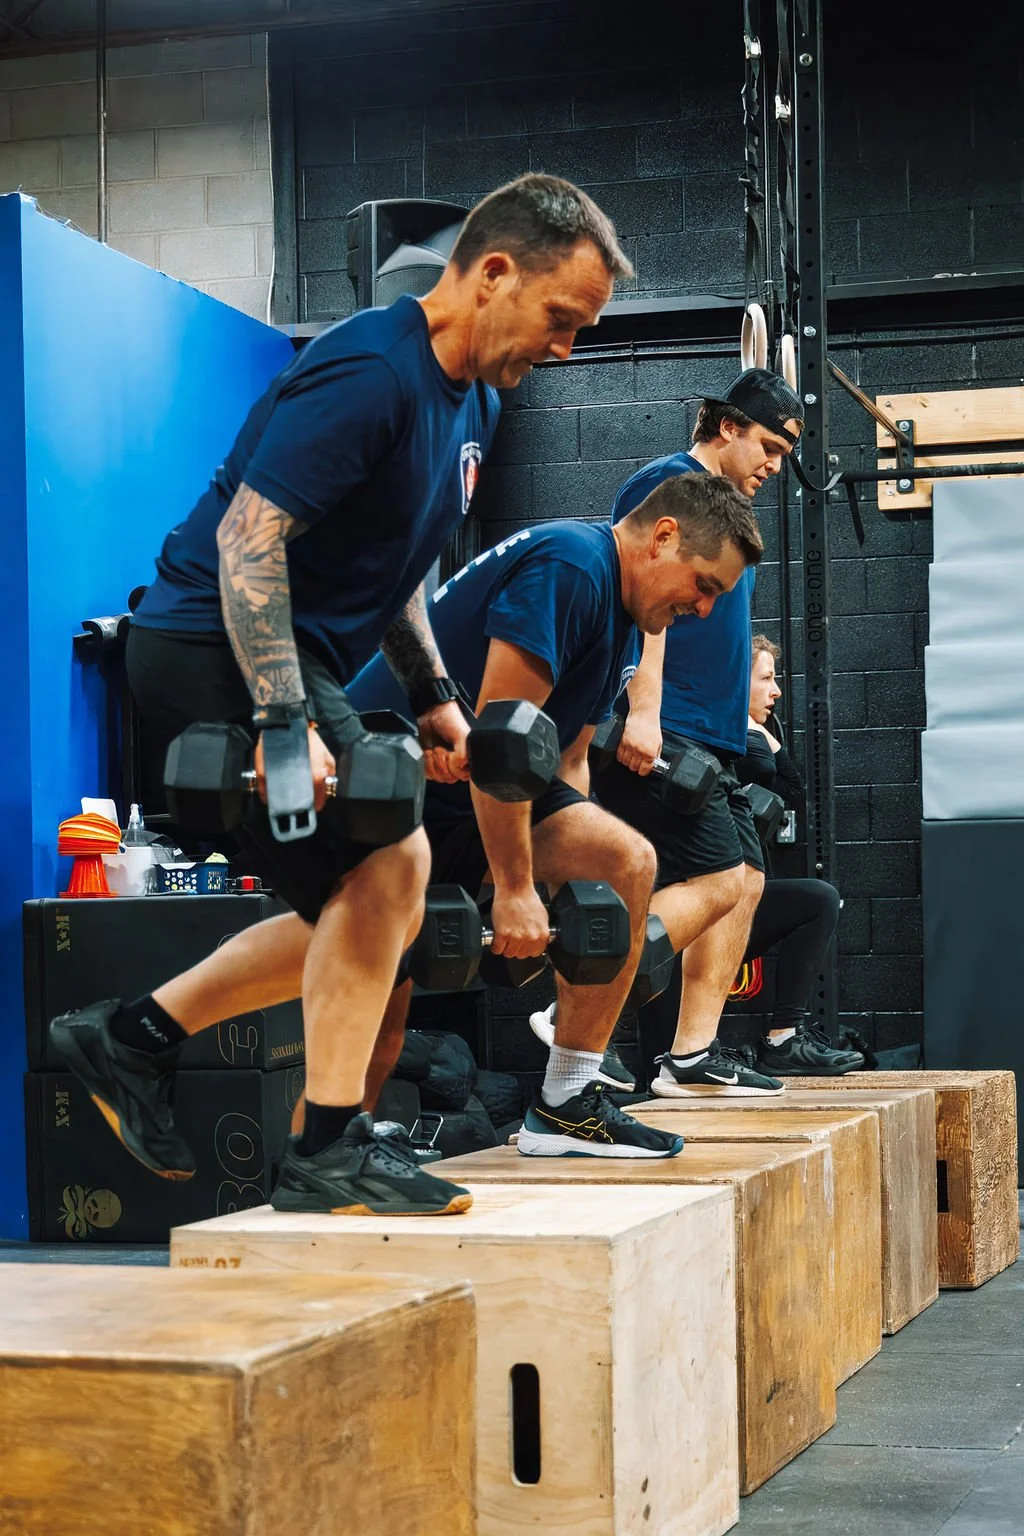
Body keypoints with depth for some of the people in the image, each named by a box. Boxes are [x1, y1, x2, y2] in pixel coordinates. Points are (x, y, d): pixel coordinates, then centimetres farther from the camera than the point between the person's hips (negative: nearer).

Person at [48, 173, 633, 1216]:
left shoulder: (472, 401, 12)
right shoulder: (368, 374, -20)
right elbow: (250, 536, -26)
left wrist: (431, 692, 15)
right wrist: (283, 722, -30)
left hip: (294, 661, 10)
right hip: (215, 650, -10)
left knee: (364, 903, 10)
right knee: (388, 864, -17)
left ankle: (133, 1036, 19)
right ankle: (328, 1154, -7)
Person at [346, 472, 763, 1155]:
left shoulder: (624, 623, 12)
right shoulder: (568, 566, -20)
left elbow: (568, 756, 18)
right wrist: (514, 889, -22)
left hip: (478, 790, 9)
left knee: (628, 862, -8)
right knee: (378, 1025, -12)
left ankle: (566, 1107, -5)